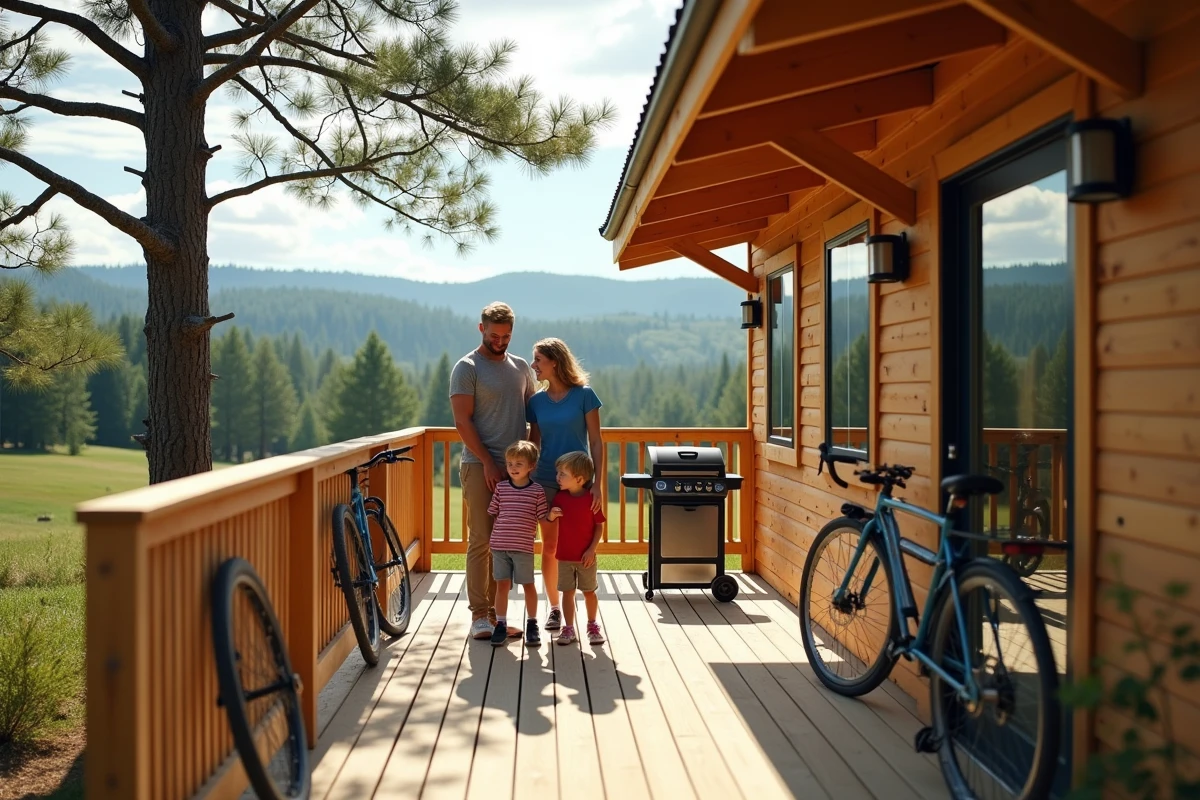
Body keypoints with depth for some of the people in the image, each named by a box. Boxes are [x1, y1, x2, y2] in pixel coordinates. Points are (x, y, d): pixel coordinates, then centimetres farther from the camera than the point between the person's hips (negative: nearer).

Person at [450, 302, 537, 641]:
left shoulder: (521, 367, 14)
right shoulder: (467, 368, -3)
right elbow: (463, 421, -8)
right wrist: (488, 463, -12)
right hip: (481, 466, -5)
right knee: (481, 541, -3)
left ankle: (497, 611, 15)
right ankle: (479, 614, 4)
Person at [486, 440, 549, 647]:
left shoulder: (537, 491, -2)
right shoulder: (501, 487, 4)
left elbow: (542, 518, 0)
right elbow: (492, 513, 10)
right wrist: (491, 536, 6)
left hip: (524, 546, -2)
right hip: (499, 544, 2)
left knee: (528, 585, 8)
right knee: (502, 585, 7)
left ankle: (532, 625, 21)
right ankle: (501, 625, 16)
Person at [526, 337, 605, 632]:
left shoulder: (584, 395, -5)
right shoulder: (537, 401, 5)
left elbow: (595, 442, -5)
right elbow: (533, 444, 11)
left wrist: (598, 482, -11)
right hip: (546, 480, 3)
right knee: (550, 547, 7)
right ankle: (554, 608, 19)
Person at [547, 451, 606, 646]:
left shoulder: (591, 499, -12)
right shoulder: (559, 497, -1)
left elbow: (599, 526, -7)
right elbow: (551, 521, 9)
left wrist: (592, 550, -14)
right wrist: (551, 516, -14)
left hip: (585, 556, -3)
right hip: (564, 556, 3)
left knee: (589, 592, 10)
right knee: (567, 592, 7)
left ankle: (593, 626, 26)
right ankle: (568, 628, 17)